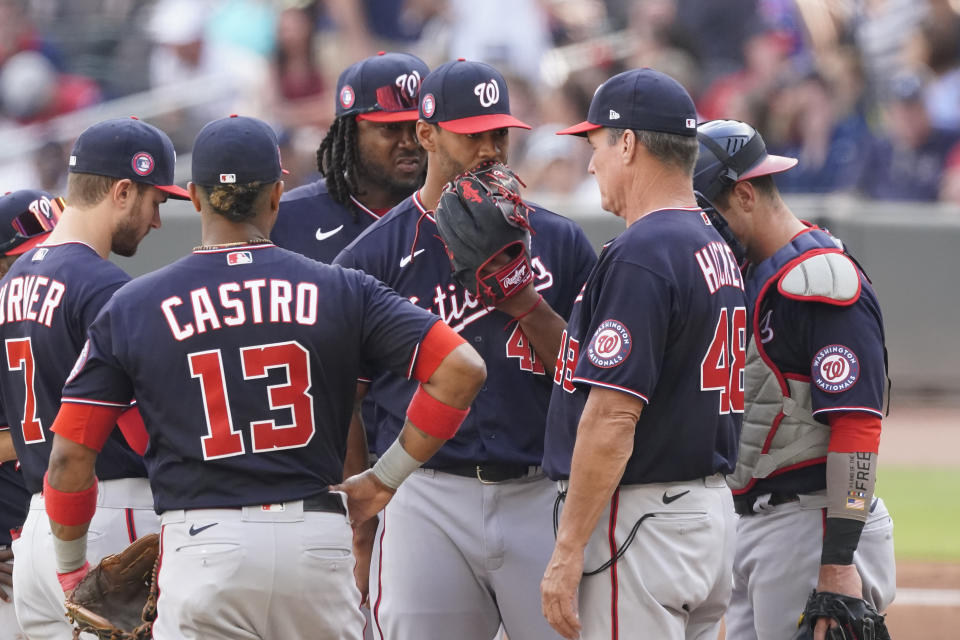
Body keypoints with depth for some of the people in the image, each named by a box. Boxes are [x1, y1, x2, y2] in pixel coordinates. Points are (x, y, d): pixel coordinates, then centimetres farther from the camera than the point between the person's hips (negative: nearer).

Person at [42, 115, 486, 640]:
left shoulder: (130, 308, 4)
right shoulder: (340, 291, 5)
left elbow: (70, 456, 4)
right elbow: (461, 370, -2)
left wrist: (70, 567, 19)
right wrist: (385, 477, 7)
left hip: (203, 543, -1)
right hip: (318, 540, 1)